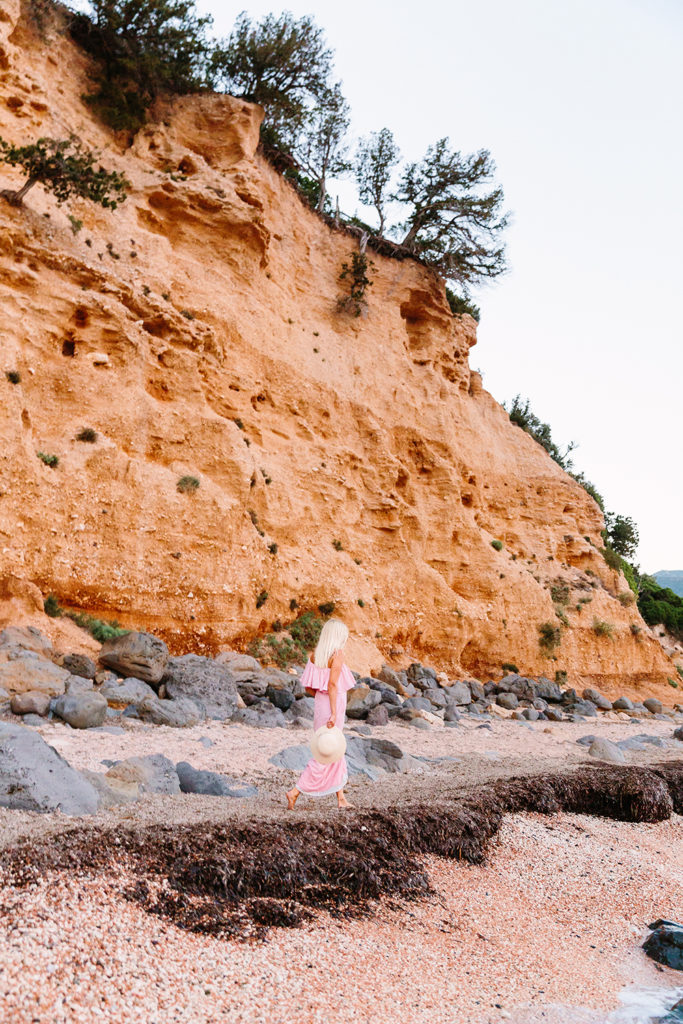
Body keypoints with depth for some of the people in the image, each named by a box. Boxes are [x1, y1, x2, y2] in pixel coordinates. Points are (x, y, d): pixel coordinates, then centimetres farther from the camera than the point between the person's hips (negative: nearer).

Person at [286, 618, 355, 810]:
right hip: (333, 707, -8)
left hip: (320, 706, 8)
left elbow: (308, 688, 8)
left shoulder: (315, 654, 8)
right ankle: (295, 791, -1)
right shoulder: (337, 654, -13)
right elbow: (332, 684, -22)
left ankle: (341, 798, 21)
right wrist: (334, 713, -22)